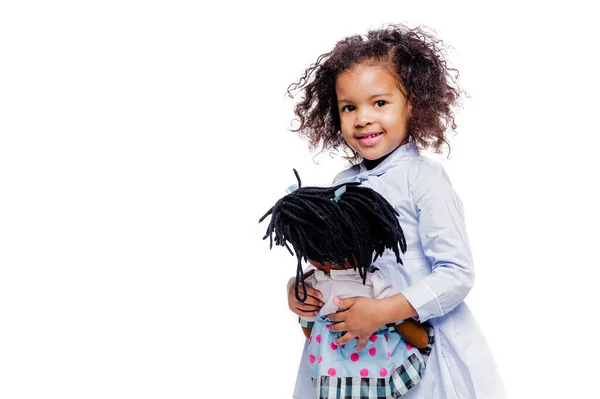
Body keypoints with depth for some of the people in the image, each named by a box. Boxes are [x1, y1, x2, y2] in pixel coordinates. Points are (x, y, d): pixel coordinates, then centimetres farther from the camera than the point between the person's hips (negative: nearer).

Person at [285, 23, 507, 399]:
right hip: (356, 345, 5)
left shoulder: (425, 178, -14)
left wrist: (382, 311, -24)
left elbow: (457, 273, -18)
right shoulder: (342, 184, 4)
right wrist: (302, 286, -5)